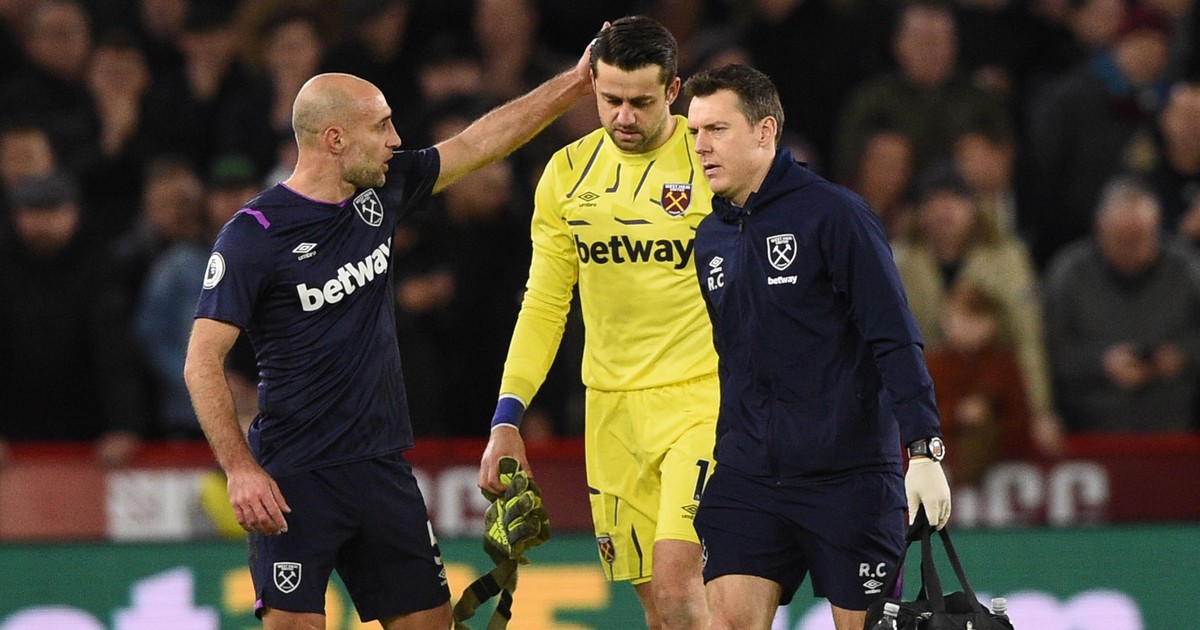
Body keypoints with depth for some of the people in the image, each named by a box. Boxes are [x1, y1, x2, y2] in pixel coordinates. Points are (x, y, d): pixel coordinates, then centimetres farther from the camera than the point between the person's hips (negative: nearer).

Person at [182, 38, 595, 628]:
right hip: (293, 479, -7)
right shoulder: (253, 235, -13)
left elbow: (480, 142, 18)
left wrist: (575, 81, 19)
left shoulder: (380, 192, 6)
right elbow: (202, 362, -14)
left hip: (381, 467, 7)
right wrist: (240, 470, -23)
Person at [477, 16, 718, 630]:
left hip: (701, 396, -5)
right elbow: (543, 304, 11)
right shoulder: (567, 172, 6)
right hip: (611, 408, 5)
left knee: (675, 576, -20)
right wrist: (507, 417, 3)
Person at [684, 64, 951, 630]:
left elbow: (896, 338, -11)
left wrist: (924, 450, -18)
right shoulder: (709, 238, 12)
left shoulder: (832, 214, -7)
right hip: (744, 476, 5)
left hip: (849, 474, -5)